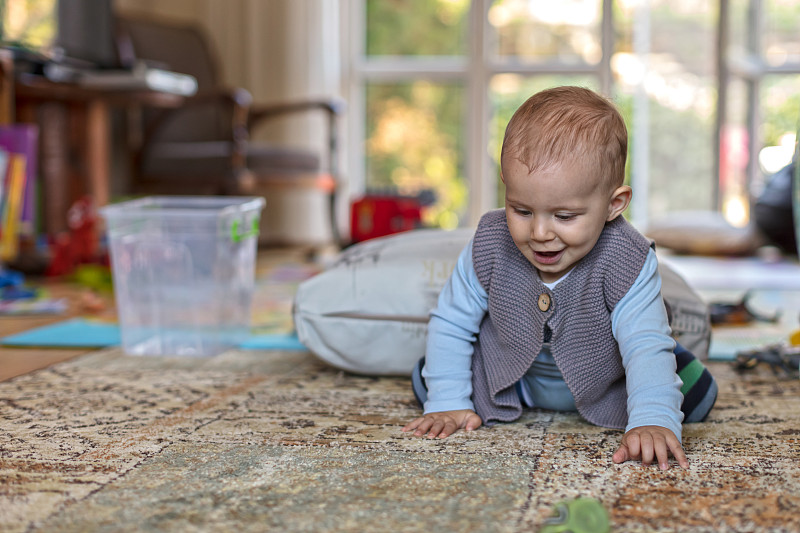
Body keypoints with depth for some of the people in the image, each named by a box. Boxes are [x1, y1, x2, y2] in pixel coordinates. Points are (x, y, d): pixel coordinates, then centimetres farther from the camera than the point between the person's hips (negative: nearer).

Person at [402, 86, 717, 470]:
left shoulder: (627, 262, -34)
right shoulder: (490, 246, -28)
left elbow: (647, 348, -40)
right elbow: (451, 323, -15)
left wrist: (653, 421, -58)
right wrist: (447, 404, -21)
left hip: (603, 391, -1)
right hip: (513, 381, 2)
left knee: (695, 394, -13)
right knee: (424, 380, -8)